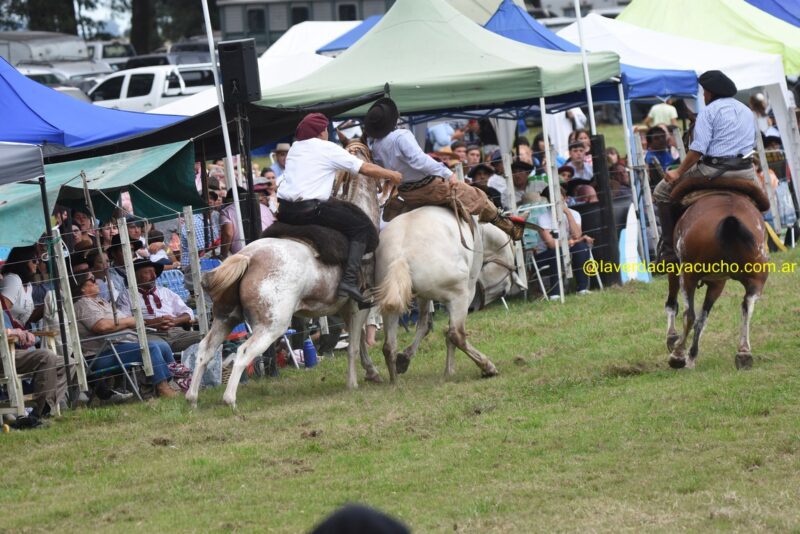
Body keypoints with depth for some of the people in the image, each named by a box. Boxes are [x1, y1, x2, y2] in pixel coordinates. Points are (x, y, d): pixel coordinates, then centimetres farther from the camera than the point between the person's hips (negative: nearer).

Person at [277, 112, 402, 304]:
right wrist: (392, 176, 20)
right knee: (362, 226, 0)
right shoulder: (328, 149, 0)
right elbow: (366, 168, 4)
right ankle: (349, 280, -12)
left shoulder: (295, 148, 20)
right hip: (310, 210, -7)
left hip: (284, 210, 8)